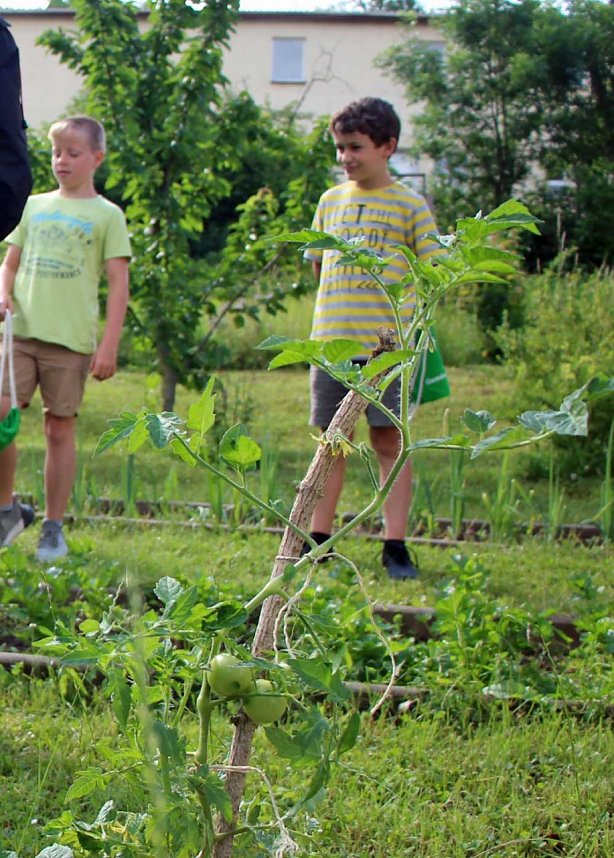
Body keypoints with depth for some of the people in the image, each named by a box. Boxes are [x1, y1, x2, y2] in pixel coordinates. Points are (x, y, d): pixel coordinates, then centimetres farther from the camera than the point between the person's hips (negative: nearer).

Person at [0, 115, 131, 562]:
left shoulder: (106, 215, 3)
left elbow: (119, 283, 0)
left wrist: (109, 345, -7)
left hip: (71, 339, -3)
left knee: (60, 428, 1)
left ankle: (54, 528, 11)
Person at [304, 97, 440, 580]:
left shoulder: (409, 204, 1)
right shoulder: (331, 201, 13)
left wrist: (405, 318, -9)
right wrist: (344, 305, 12)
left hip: (386, 345, -4)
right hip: (331, 340, 4)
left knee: (389, 441, -3)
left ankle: (396, 548, 0)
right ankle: (319, 540, 16)